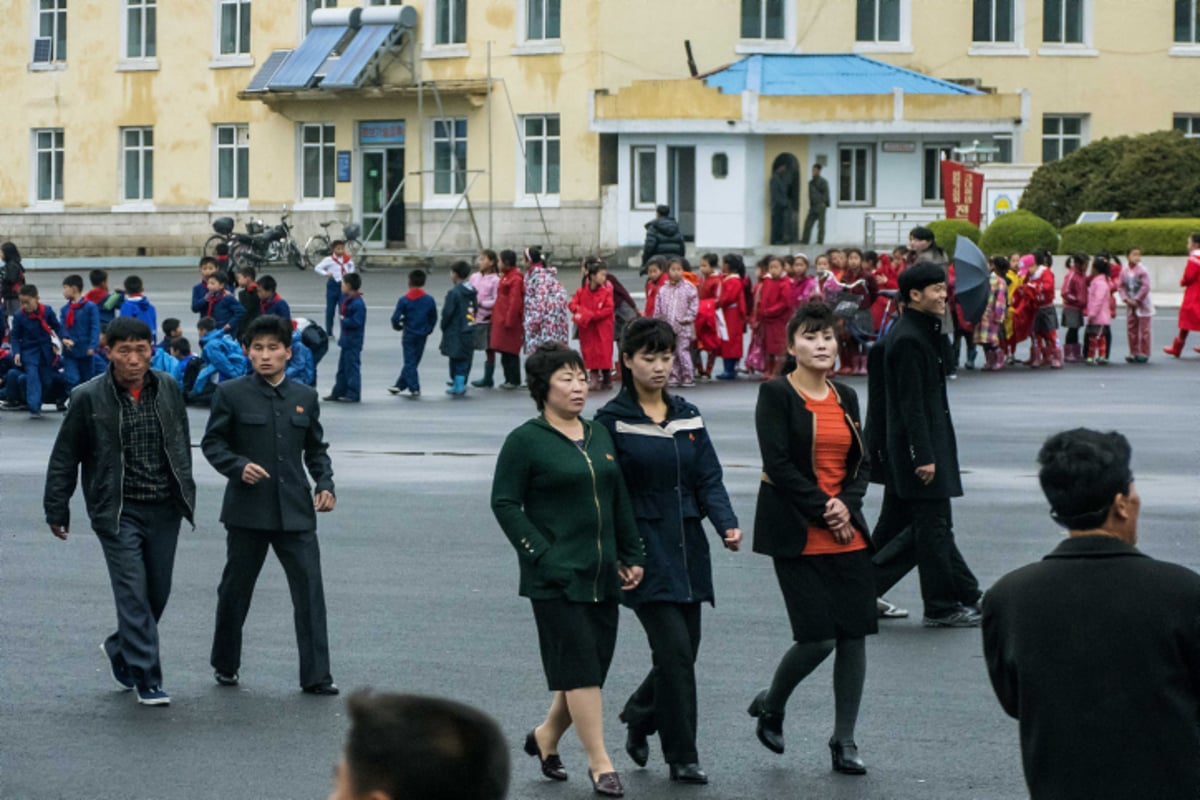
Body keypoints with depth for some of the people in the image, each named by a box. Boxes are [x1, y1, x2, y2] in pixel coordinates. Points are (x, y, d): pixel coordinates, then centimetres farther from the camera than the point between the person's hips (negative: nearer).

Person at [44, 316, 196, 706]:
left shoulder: (168, 389, 3)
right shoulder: (88, 398, -7)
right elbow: (64, 458, 0)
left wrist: (186, 492, 16)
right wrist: (57, 510, 2)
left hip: (164, 509, 4)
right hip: (118, 511, -4)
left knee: (158, 592, 10)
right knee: (133, 592, -9)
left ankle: (121, 650, 35)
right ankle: (147, 680, -5)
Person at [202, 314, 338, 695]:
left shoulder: (305, 397, 8)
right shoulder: (231, 394, -2)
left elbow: (316, 449, 17)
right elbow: (211, 442, 1)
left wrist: (325, 483, 2)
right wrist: (238, 465, -16)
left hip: (295, 510, 2)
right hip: (248, 508, -2)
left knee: (310, 589, -5)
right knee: (236, 589, 10)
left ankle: (316, 675, -2)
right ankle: (225, 664, 29)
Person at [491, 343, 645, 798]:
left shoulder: (600, 437, 13)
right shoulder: (525, 441, -6)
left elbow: (620, 501, 18)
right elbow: (504, 503, -8)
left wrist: (633, 556, 13)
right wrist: (540, 553, -14)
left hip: (602, 576, 7)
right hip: (556, 576, -7)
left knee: (592, 666, 9)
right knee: (580, 666, -8)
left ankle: (546, 737, 31)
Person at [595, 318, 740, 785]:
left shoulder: (688, 417, 11)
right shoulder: (613, 421, -5)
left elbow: (709, 479, 6)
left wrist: (727, 523, -11)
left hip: (687, 550, 6)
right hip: (644, 552, -6)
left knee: (682, 653, 9)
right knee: (675, 651, -11)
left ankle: (638, 721, 35)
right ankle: (682, 757, -2)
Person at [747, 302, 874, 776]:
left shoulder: (846, 398, 13)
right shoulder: (776, 394, -5)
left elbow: (861, 465, 13)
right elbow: (779, 465, -12)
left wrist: (847, 505, -6)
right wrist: (824, 511, -13)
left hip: (849, 535, 6)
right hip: (797, 538, -6)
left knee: (854, 635, 1)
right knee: (818, 638, -10)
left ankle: (844, 741, 10)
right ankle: (771, 705, 18)